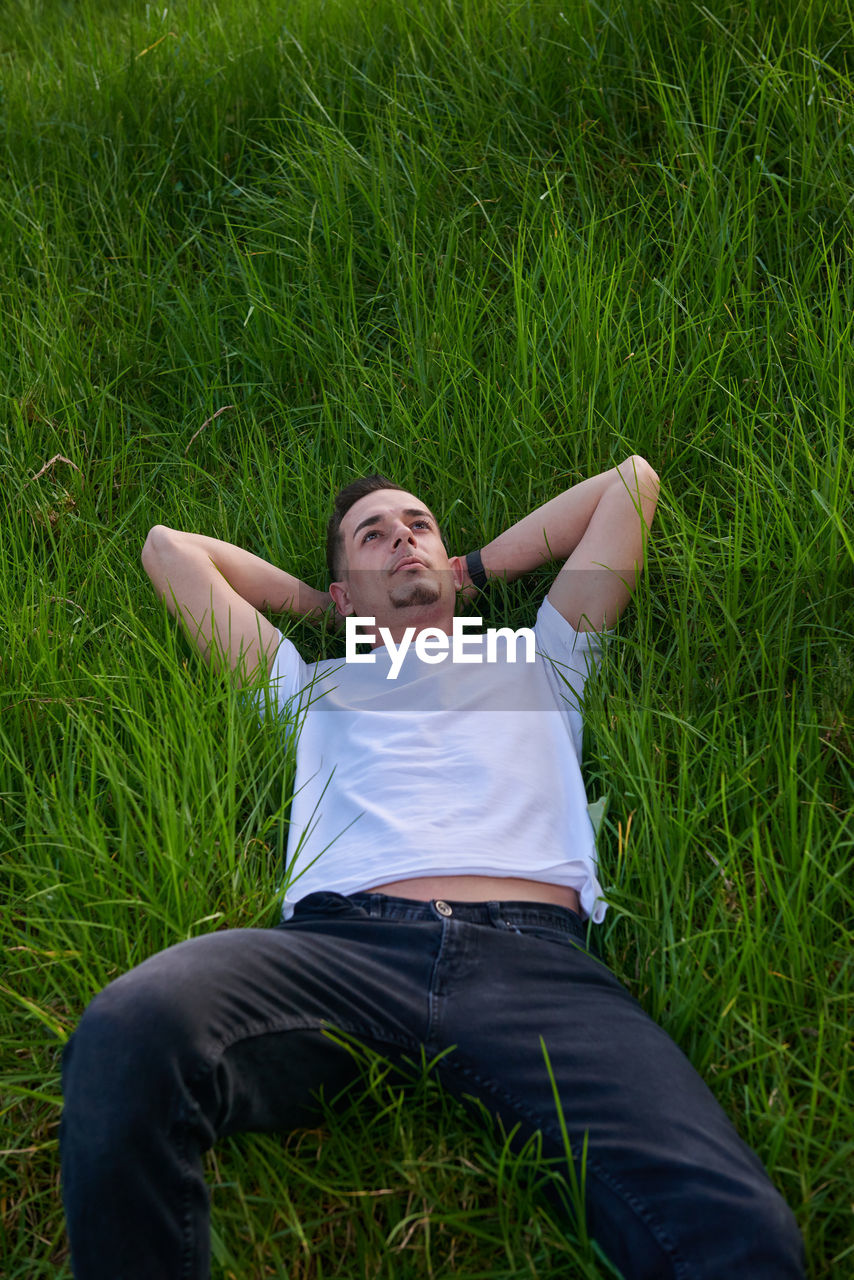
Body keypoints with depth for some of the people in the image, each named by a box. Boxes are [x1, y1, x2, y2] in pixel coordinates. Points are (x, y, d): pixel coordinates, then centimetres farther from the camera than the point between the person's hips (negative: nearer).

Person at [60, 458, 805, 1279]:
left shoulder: (538, 662, 35)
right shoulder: (312, 684, 35)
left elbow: (632, 480, 41)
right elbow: (169, 547, 43)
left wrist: (476, 570, 43)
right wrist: (317, 605, 45)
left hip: (532, 956, -1)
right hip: (343, 940, 2)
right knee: (127, 1035, -33)